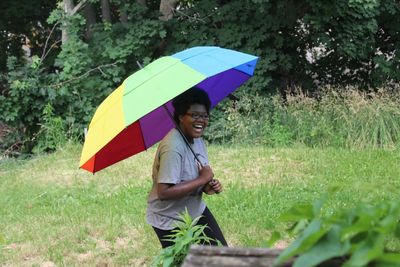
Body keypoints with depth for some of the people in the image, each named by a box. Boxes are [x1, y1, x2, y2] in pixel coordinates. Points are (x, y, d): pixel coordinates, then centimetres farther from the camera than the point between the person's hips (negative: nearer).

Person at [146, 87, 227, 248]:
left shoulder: (197, 140, 0)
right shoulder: (172, 147, -27)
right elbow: (164, 192, -34)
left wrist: (208, 187, -10)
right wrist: (202, 180, -27)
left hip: (196, 211, 8)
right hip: (170, 221, -8)